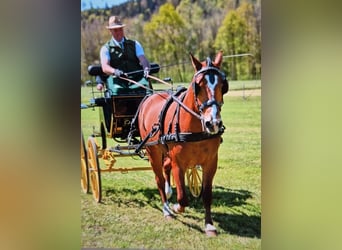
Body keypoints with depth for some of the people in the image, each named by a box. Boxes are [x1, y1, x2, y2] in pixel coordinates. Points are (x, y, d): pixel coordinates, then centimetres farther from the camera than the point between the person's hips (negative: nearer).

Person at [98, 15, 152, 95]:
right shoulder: (106, 48, 12)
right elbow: (105, 67, -4)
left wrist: (146, 68, -22)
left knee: (145, 84, -27)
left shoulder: (135, 44, 18)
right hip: (117, 81, -2)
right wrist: (114, 71, -28)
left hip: (137, 80, 2)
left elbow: (143, 59, 2)